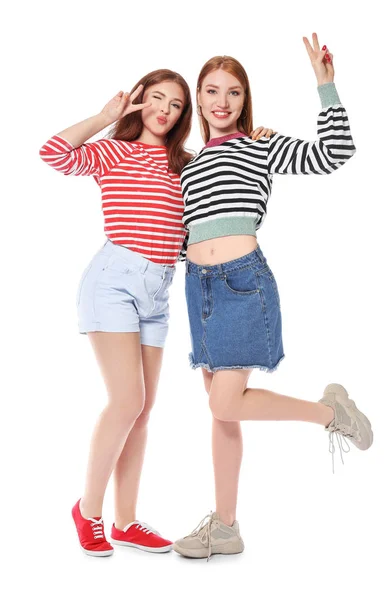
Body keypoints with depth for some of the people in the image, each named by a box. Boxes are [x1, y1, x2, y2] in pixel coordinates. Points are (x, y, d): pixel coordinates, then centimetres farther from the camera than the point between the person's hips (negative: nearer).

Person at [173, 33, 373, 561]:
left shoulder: (261, 148, 3)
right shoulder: (190, 164, 19)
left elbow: (334, 153, -8)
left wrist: (325, 86, -12)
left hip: (243, 279, -6)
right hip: (198, 284, 6)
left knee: (227, 404, -14)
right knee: (221, 408, 8)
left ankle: (330, 410, 9)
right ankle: (225, 526, 17)